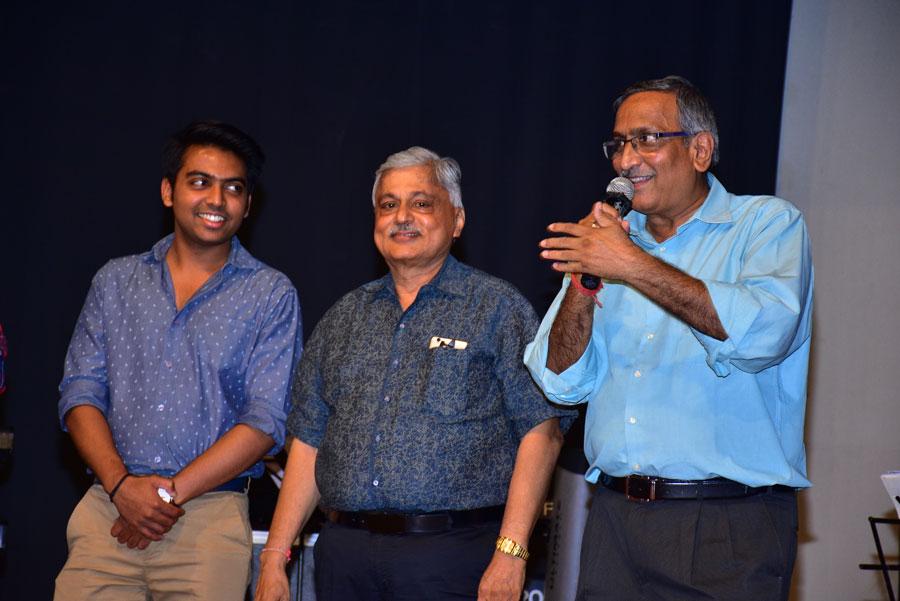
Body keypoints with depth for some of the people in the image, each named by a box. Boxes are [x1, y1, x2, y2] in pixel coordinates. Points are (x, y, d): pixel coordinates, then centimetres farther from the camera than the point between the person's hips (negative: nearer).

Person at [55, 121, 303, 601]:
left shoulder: (271, 295, 3)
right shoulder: (115, 282, 13)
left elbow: (266, 420, -4)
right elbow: (80, 393, 6)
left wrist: (171, 492, -10)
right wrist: (122, 484, -10)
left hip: (210, 515, -2)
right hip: (108, 507, 2)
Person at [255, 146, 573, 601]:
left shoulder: (496, 308, 1)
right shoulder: (345, 316, 15)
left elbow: (541, 432, -7)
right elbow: (308, 441, 15)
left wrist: (510, 553, -16)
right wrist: (274, 557, 7)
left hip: (451, 557, -4)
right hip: (345, 554, 4)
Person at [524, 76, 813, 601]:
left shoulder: (768, 223, 1)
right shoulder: (609, 240, 14)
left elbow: (763, 332, -19)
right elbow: (562, 383, 9)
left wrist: (634, 266, -18)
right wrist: (583, 282, -6)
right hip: (614, 515, 4)